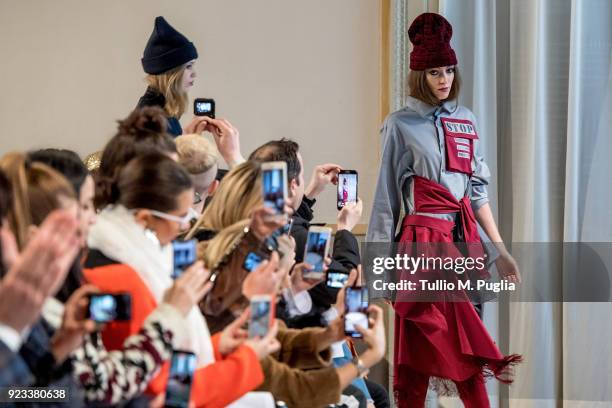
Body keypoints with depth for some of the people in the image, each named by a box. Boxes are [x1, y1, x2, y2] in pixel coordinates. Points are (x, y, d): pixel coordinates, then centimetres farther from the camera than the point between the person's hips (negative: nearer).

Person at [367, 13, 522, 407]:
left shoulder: (466, 121, 12)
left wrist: (501, 248, 11)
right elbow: (387, 196, -1)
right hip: (423, 238, -5)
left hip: (464, 236, 5)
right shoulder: (401, 124, -2)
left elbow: (478, 190, 15)